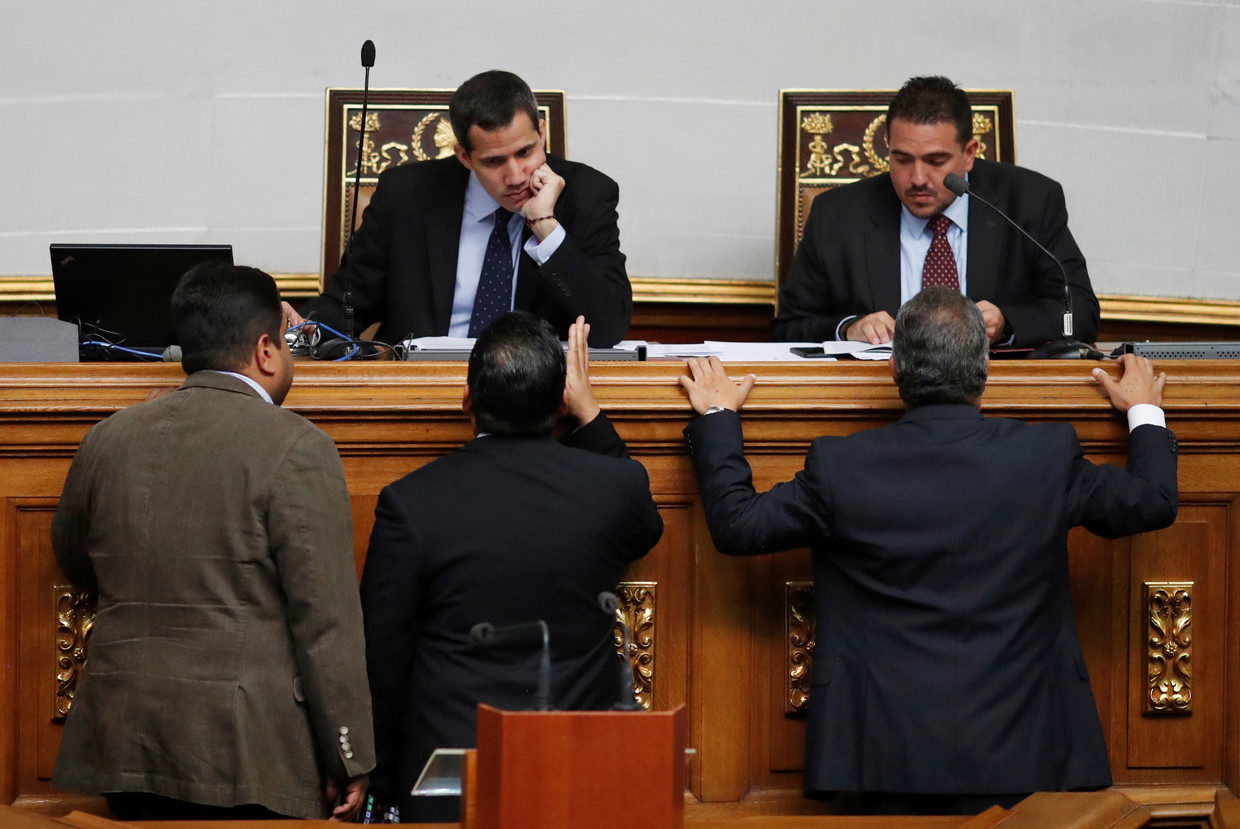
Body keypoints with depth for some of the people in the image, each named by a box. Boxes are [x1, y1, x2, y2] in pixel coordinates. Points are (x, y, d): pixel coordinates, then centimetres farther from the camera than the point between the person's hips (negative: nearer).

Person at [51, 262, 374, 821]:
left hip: (125, 744, 5)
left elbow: (74, 564, 25)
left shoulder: (106, 440, 8)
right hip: (251, 752, -5)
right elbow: (327, 622, -11)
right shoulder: (295, 450, -10)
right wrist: (349, 761, -6)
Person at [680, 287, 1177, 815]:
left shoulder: (841, 468, -9)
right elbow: (1153, 504, 11)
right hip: (1016, 749, 1)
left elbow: (735, 524, 3)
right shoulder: (1049, 455, -5)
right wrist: (1144, 413, 30)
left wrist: (716, 417, 18)